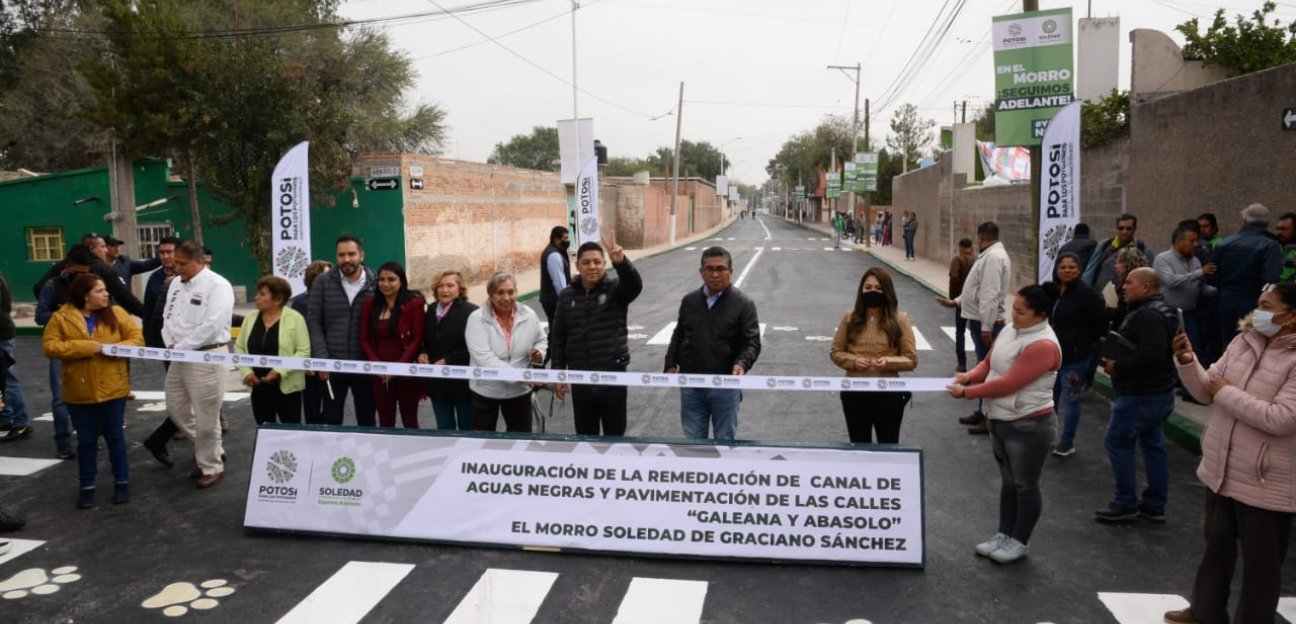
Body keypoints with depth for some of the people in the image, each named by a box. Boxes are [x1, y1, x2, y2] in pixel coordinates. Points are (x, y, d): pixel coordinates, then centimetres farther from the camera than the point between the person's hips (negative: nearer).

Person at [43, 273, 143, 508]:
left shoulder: (116, 313, 0)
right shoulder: (61, 317, -3)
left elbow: (137, 339, -2)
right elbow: (50, 347, -11)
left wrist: (114, 348, -20)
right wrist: (85, 347, -20)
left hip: (112, 389, 0)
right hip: (80, 392, 0)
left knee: (115, 436, 10)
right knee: (86, 440, 9)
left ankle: (122, 482, 21)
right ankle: (87, 486, 20)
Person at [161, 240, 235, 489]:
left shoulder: (217, 285, -15)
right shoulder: (176, 284, 11)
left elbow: (211, 326, -22)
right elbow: (168, 316, 15)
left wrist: (180, 347, -17)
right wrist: (170, 343, -3)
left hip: (206, 358, -8)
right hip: (178, 357, 8)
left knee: (206, 419, 0)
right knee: (177, 410, 16)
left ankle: (212, 467, 15)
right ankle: (209, 450, 34)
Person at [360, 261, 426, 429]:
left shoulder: (415, 304, -4)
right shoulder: (370, 304, 8)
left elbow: (417, 340, -8)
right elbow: (365, 340, 7)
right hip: (379, 375, 3)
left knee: (409, 421, 6)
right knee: (385, 422, 7)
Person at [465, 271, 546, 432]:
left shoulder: (529, 316, -6)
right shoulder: (477, 319, -16)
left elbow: (541, 340, 13)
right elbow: (484, 358, -26)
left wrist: (539, 353, -13)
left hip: (519, 390, 2)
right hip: (485, 391, -2)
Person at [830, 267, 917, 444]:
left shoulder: (899, 319, -3)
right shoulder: (850, 317, 2)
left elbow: (911, 359, -2)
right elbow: (836, 352, 7)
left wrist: (889, 361, -20)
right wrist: (853, 361, -12)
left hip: (888, 393, -2)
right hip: (854, 392, 2)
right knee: (859, 446, 15)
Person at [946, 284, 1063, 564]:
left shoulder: (1043, 345, -25)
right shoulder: (1011, 331, 2)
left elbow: (1007, 384, -27)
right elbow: (989, 362, 10)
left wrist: (966, 392, -22)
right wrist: (970, 375, -11)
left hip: (1029, 427, -8)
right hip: (1000, 422, 8)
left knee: (1026, 485, 9)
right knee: (1008, 480, 19)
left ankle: (1020, 541, 23)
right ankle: (1004, 534, 33)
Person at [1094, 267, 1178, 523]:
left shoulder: (1148, 315, -21)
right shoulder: (1157, 310, 15)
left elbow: (1151, 355, -32)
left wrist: (1118, 367, -21)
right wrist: (1118, 361, 3)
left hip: (1141, 394, -11)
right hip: (1157, 390, 11)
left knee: (1117, 442, -2)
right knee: (1153, 444, 14)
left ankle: (1126, 504, 6)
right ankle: (1154, 506, 21)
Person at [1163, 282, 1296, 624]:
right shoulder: (1243, 341, 3)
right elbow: (1206, 392, 7)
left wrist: (1226, 392, -18)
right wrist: (1187, 362, -11)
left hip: (1265, 482, -7)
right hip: (1221, 468, 8)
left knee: (1260, 563, 10)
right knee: (1216, 546, 23)